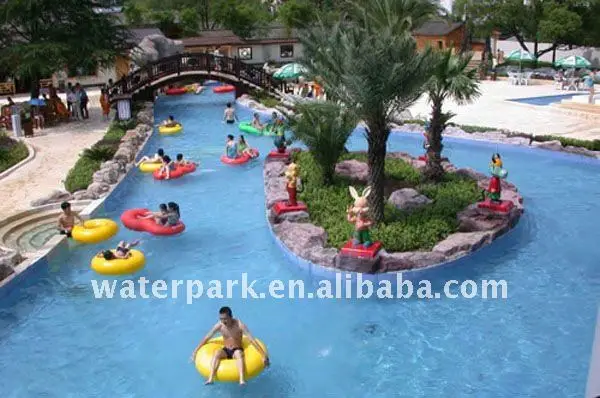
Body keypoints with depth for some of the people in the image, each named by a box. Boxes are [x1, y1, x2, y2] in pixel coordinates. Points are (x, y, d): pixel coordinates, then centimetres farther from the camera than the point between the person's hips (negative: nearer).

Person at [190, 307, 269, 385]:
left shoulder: (239, 325, -19)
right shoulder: (219, 325, -10)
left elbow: (252, 340, -22)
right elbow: (206, 338, 3)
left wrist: (264, 355, -26)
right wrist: (195, 351, 5)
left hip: (237, 350, -3)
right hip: (225, 350, 3)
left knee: (239, 353, -38)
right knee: (216, 353, -31)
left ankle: (242, 380, -53)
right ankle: (210, 379, -41)